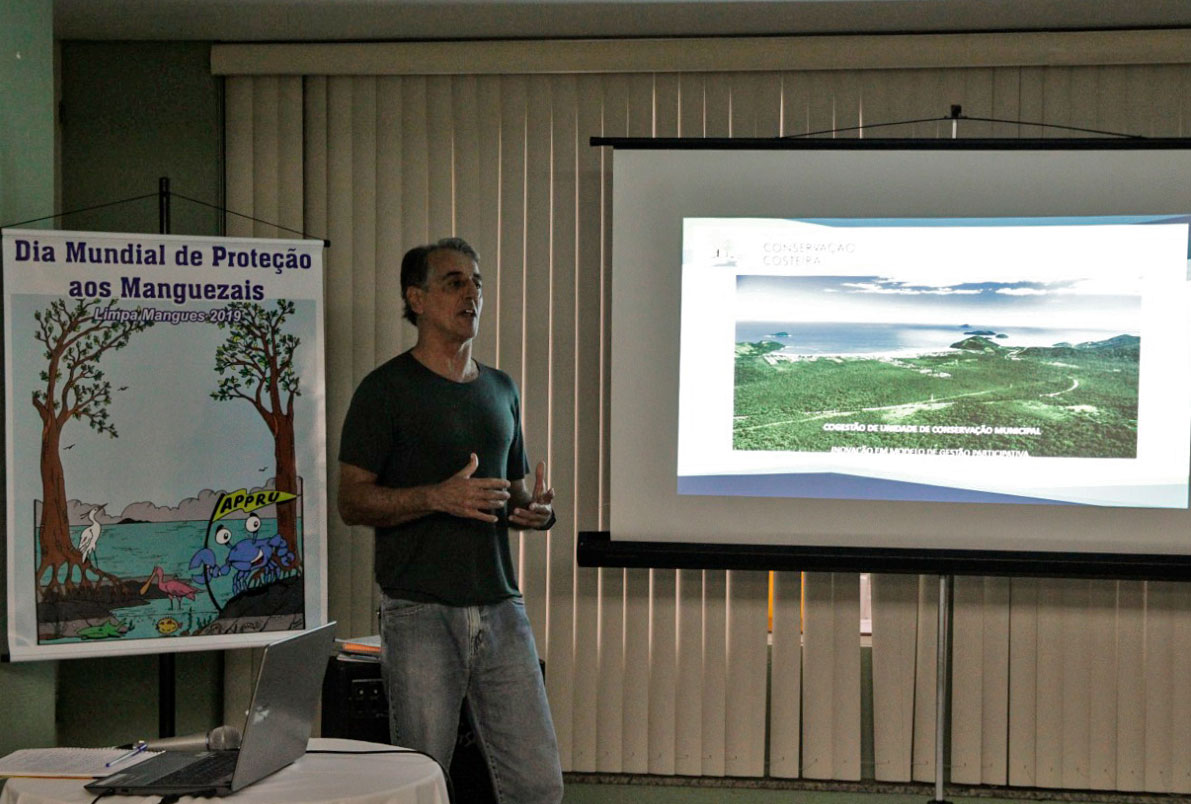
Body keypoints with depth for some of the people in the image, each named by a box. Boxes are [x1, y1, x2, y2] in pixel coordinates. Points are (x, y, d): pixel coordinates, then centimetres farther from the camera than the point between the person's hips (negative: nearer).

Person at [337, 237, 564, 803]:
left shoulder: (501, 390, 17)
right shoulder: (386, 389, -1)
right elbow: (352, 501, -5)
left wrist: (537, 511, 2)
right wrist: (439, 497, -19)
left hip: (501, 606, 5)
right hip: (420, 609, -5)